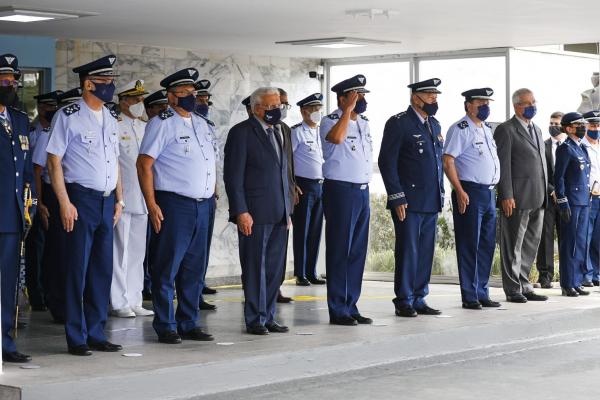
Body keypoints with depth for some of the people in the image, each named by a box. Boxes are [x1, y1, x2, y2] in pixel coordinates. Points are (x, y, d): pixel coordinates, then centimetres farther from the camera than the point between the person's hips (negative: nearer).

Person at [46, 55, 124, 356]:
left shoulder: (110, 119, 14)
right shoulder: (68, 116, -7)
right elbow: (54, 161, -9)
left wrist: (119, 199, 14)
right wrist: (65, 203, -15)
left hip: (107, 200, 7)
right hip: (81, 199, -7)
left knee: (103, 269, 9)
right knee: (77, 270, -2)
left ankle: (96, 334, 18)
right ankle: (76, 339, 5)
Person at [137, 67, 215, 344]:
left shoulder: (201, 124, 16)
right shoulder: (162, 124, -6)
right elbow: (144, 164, -11)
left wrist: (211, 193, 12)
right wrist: (151, 205, -17)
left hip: (202, 204, 7)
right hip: (173, 204, -7)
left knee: (194, 269, 11)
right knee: (167, 269, -2)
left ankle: (188, 324, 20)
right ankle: (166, 327, 5)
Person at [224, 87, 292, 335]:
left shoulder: (277, 132, 18)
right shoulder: (242, 132, -6)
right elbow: (233, 175, -11)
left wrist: (287, 209, 17)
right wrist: (241, 211, -17)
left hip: (278, 214, 7)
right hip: (255, 214, -7)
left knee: (274, 268, 9)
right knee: (255, 268, -1)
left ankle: (268, 317, 16)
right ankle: (255, 320, 6)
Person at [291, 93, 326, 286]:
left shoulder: (320, 132, 15)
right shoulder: (297, 132, -7)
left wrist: (325, 182, 12)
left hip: (320, 186, 6)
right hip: (304, 186, -6)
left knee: (315, 232, 9)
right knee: (302, 232, -2)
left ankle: (311, 273, 16)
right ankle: (300, 275, 4)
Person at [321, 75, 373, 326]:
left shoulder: (364, 123, 15)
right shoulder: (330, 121, -9)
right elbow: (336, 138, -32)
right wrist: (348, 109, -23)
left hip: (362, 191, 8)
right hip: (340, 191, -8)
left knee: (358, 252, 9)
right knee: (340, 252, -3)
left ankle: (351, 307, 17)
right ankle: (337, 311, 2)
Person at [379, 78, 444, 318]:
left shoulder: (434, 125, 17)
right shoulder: (398, 124, -6)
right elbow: (387, 162, -10)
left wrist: (440, 194, 14)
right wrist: (397, 198, -15)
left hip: (431, 202, 7)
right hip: (408, 202, -7)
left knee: (425, 252, 8)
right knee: (407, 251, -3)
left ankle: (419, 299, 15)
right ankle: (404, 302, 4)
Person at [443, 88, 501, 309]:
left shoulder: (487, 129, 17)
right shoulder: (460, 129, -8)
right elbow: (448, 162, -13)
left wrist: (493, 190, 15)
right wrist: (460, 192, -20)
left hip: (489, 192, 8)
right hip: (470, 193, -8)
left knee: (487, 245, 10)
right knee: (469, 245, -4)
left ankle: (482, 293, 18)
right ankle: (469, 297, 1)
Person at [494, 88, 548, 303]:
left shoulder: (537, 130, 20)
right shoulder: (506, 130, -6)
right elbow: (502, 165, -11)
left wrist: (545, 192, 15)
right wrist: (506, 196, -17)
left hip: (537, 199, 8)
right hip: (517, 198, -8)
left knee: (530, 245, 11)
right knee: (513, 246, 0)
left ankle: (524, 287, 18)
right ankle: (513, 290, 5)